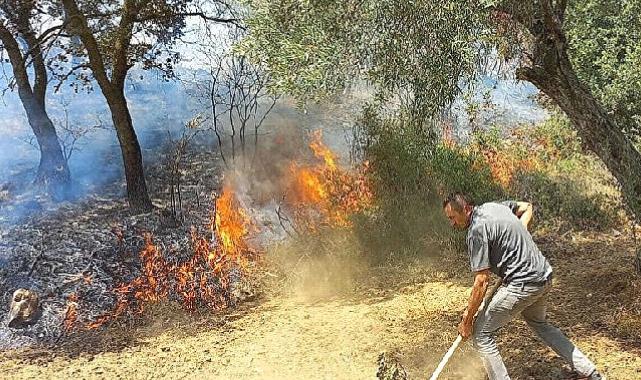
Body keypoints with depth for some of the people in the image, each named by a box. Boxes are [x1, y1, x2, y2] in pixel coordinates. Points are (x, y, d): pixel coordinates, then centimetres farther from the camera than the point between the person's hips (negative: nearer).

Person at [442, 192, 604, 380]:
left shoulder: (476, 231, -16)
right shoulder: (493, 206, 10)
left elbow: (482, 281, -18)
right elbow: (527, 207, 29)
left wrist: (467, 319, -9)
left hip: (523, 284, -10)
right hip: (544, 275, 10)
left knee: (481, 333, -1)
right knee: (539, 324, 32)